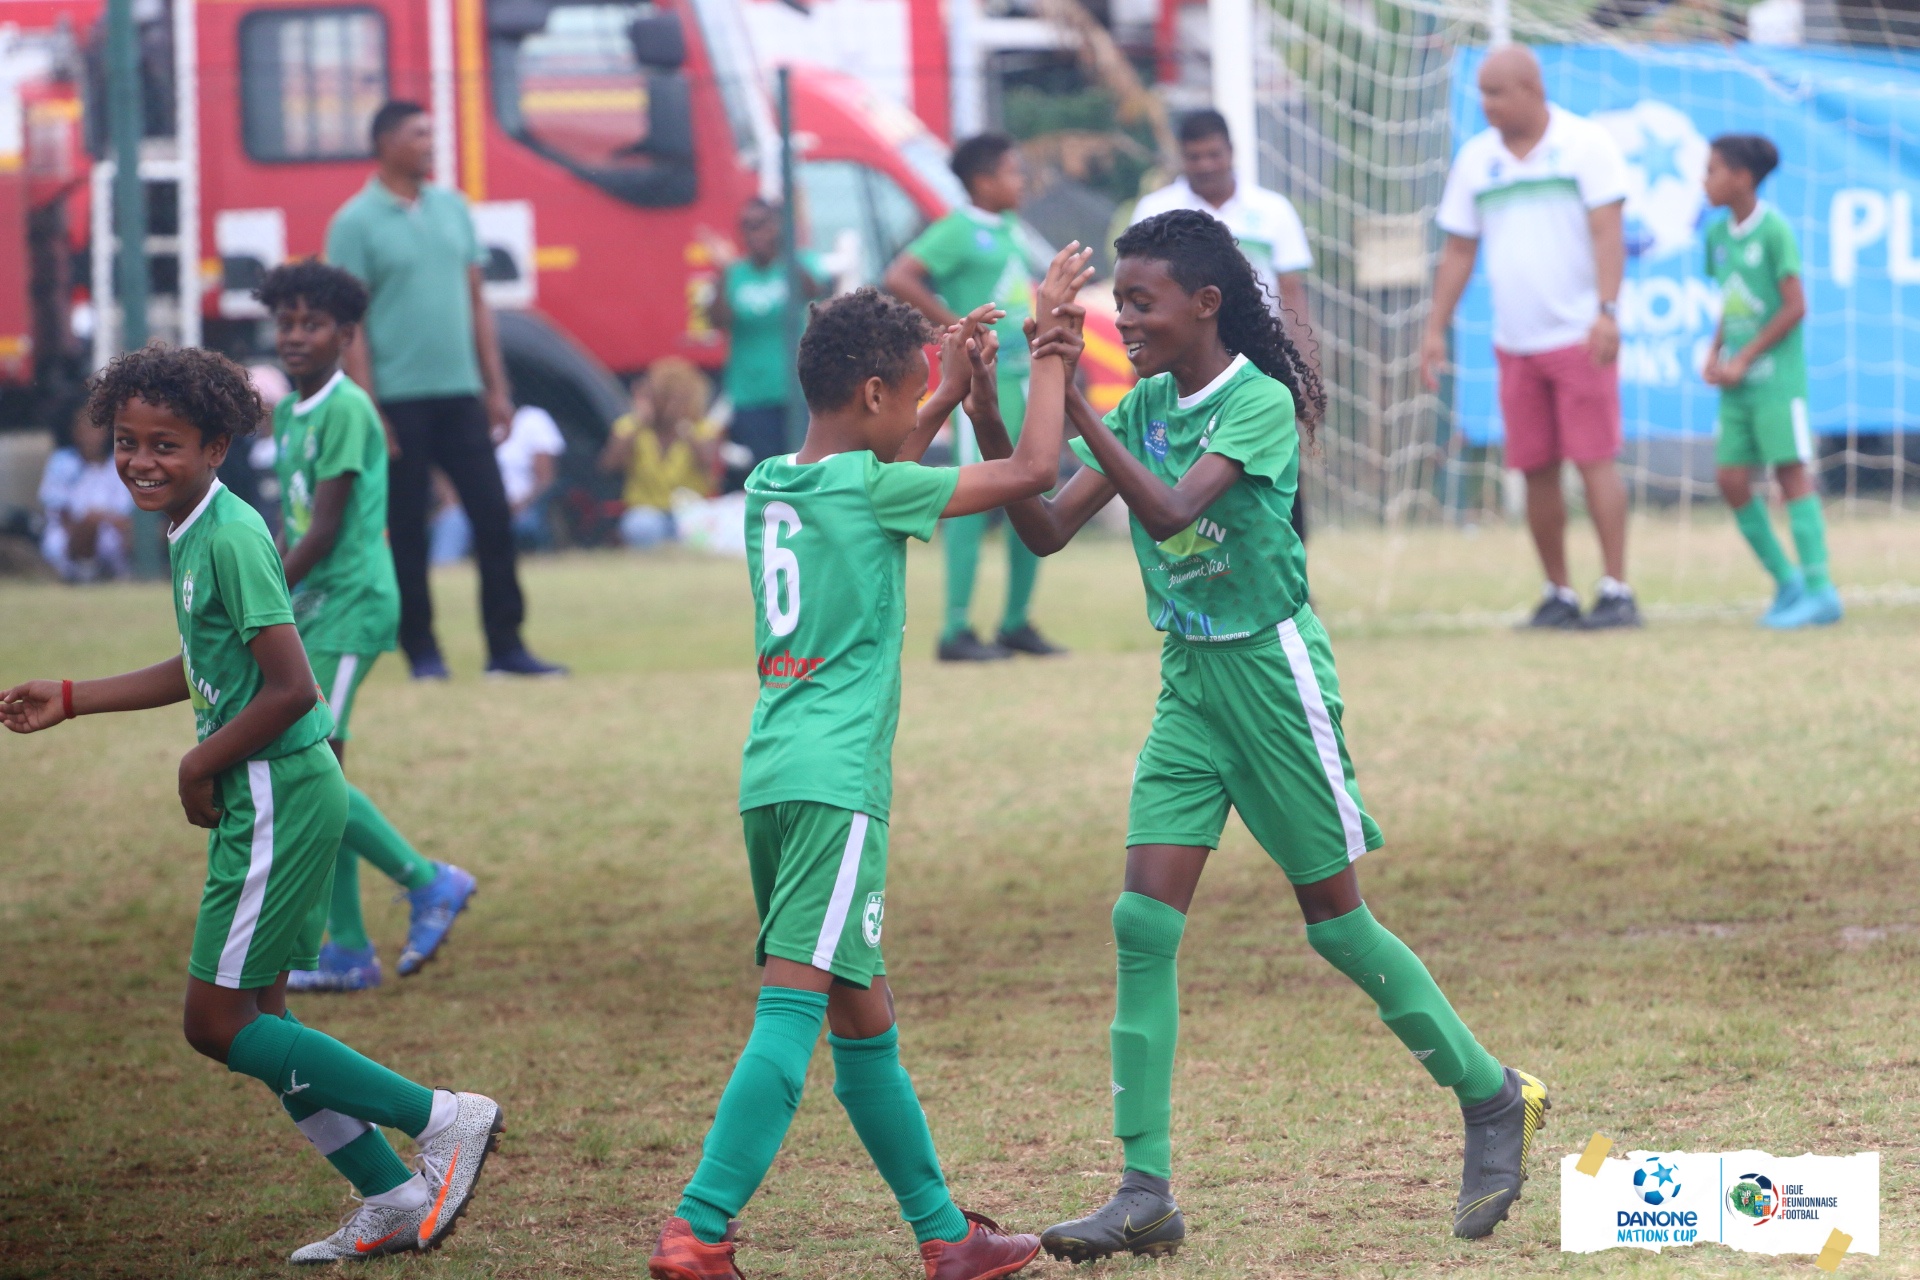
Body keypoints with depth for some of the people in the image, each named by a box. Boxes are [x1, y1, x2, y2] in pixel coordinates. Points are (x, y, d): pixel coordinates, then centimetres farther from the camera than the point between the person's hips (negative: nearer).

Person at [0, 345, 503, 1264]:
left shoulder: (231, 539, -19)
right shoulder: (191, 533, 11)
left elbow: (291, 689, -23)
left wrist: (201, 767, -11)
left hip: (279, 797, -10)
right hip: (258, 800, 10)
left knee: (218, 1024, -5)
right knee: (255, 1019, 13)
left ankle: (442, 1119, -3)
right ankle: (394, 1200, 18)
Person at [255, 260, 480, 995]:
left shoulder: (346, 411, -14)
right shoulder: (289, 411, 13)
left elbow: (323, 533, -17)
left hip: (349, 604, -9)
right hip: (311, 608, 9)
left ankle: (428, 883, 2)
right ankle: (348, 953, 12)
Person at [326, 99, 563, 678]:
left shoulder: (452, 209, 11)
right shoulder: (355, 224, -5)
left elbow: (475, 301, 15)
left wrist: (496, 387, 10)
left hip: (459, 392, 5)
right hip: (399, 399, -5)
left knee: (494, 517, 1)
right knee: (406, 532, 2)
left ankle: (506, 647, 5)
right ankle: (421, 651, 9)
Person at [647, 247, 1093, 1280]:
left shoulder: (768, 486, 14)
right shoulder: (871, 489, -7)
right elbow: (1034, 469, -5)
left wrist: (952, 391, 37)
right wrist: (1051, 341, 6)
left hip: (769, 772, 9)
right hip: (835, 780, -9)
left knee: (863, 1017, 14)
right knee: (791, 1009, -13)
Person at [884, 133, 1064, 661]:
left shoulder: (1007, 231, 15)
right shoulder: (958, 232, -10)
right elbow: (899, 278, -20)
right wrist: (957, 328, -19)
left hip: (1025, 379, 9)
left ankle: (1017, 623, 19)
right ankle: (956, 632, -8)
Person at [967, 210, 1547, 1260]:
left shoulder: (1260, 402, -15)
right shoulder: (1145, 407, 6)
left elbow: (1168, 508, -28)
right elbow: (1047, 531, 1)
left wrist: (1077, 411, -32)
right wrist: (989, 421, -12)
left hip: (1271, 671, -6)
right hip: (1188, 679, 6)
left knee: (1335, 921, 2)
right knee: (1143, 924, -6)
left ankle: (1493, 1098, 23)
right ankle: (1146, 1192, -6)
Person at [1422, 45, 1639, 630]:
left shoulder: (1585, 144, -3)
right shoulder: (1476, 158, 11)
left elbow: (1607, 232, -10)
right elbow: (1458, 251, 15)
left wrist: (1607, 310, -20)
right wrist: (1435, 329, 9)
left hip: (1578, 335, -5)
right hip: (1514, 342, 5)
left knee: (1594, 460, -8)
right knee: (1535, 469, 4)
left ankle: (1616, 591, -6)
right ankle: (1558, 594, 12)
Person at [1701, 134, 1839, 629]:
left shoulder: (1774, 230, -11)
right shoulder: (1719, 234, 9)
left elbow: (1795, 307, -13)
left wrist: (1744, 360, -13)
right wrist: (1715, 353, 2)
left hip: (1776, 378, -7)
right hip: (1737, 384, 7)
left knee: (1792, 472, -7)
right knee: (1732, 481, 2)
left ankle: (1819, 590, -5)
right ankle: (1785, 580, 13)